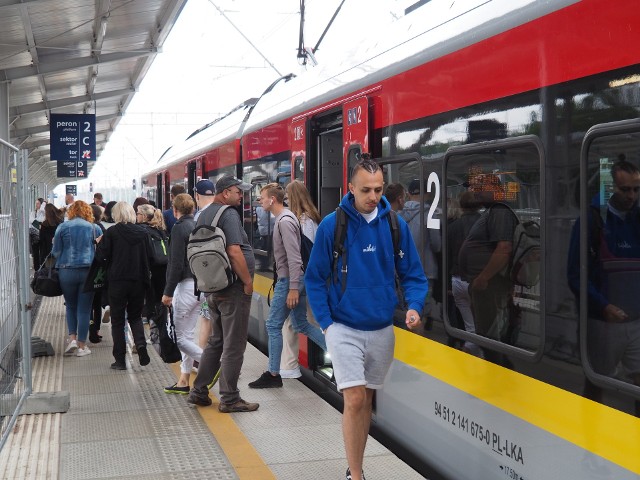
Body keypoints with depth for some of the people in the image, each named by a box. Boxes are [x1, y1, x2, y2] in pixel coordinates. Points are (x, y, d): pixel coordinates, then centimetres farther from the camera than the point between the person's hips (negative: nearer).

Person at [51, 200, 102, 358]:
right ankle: (81, 346, 7)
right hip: (88, 271, 0)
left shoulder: (62, 227, 2)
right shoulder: (94, 228, 4)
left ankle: (72, 338, 5)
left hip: (67, 271, 0)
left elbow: (55, 252, 3)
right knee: (84, 309, 5)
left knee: (70, 306, 18)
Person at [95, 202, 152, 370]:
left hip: (117, 281, -3)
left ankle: (120, 360, 7)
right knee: (135, 316, 18)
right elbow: (148, 256, 6)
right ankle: (140, 344, -8)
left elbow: (101, 255, -9)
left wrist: (100, 243, 10)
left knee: (117, 320, 8)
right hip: (138, 281, 3)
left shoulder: (111, 233, -10)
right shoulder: (142, 232, 0)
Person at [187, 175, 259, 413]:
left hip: (213, 288, 9)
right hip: (233, 289, -9)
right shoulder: (228, 214, -14)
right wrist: (248, 281, -15)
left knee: (215, 341, 19)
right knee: (234, 346, -1)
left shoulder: (204, 215, 14)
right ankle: (229, 399, 4)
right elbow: (234, 252, -22)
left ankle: (199, 391, 22)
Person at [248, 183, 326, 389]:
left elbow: (294, 257, -23)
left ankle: (273, 374, 6)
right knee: (301, 324, 15)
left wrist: (292, 288, -25)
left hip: (288, 280, -10)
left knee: (273, 325, -1)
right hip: (297, 279, 10)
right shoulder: (286, 218, 14)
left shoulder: (285, 221, -17)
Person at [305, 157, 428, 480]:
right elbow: (315, 279, -3)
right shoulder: (332, 225, -11)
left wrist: (414, 306, -15)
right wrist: (326, 322, -10)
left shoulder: (395, 224, -4)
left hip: (382, 329, 3)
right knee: (354, 400, -10)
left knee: (367, 400, 15)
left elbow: (412, 274, 3)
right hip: (344, 328, -3)